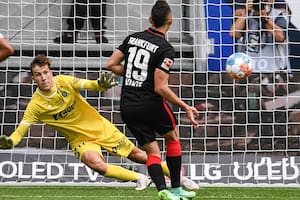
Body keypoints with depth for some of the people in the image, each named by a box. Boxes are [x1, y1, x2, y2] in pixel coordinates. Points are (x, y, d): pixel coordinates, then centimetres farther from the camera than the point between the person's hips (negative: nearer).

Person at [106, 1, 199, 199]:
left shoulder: (132, 38, 5)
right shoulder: (166, 49, -13)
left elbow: (111, 64, 8)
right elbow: (160, 88, -18)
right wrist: (186, 107, -13)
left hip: (127, 107, 5)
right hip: (150, 104, -5)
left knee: (152, 151, 11)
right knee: (173, 136, 21)